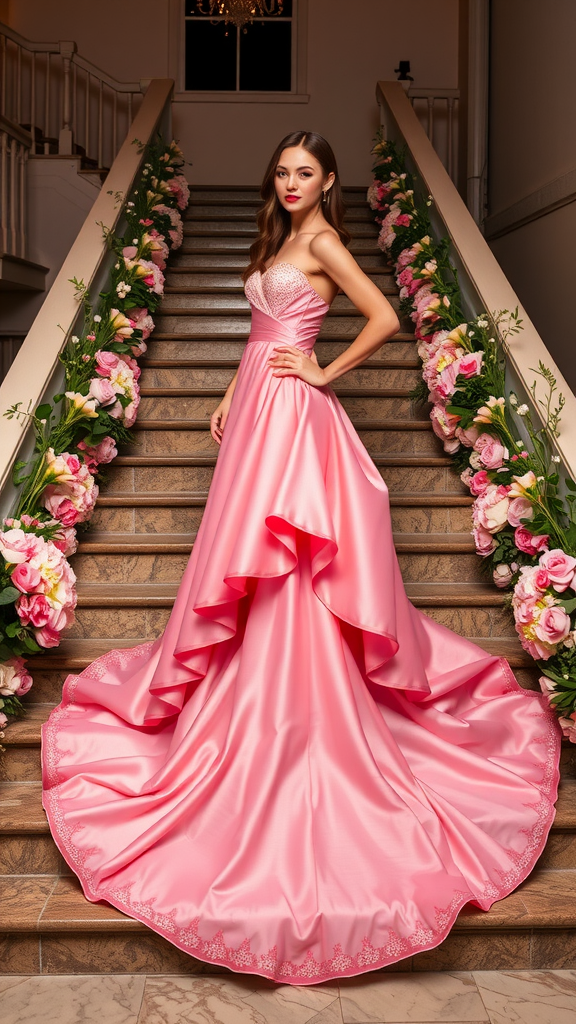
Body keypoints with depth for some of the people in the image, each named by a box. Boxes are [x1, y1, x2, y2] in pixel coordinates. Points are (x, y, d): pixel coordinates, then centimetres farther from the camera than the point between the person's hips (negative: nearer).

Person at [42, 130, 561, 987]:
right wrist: (230, 400, 19)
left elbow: (385, 318, -16)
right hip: (258, 411, 9)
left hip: (293, 414, -9)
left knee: (288, 576, -6)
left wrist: (328, 371, -10)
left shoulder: (323, 242, -6)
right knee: (253, 567, 13)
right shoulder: (278, 243, 20)